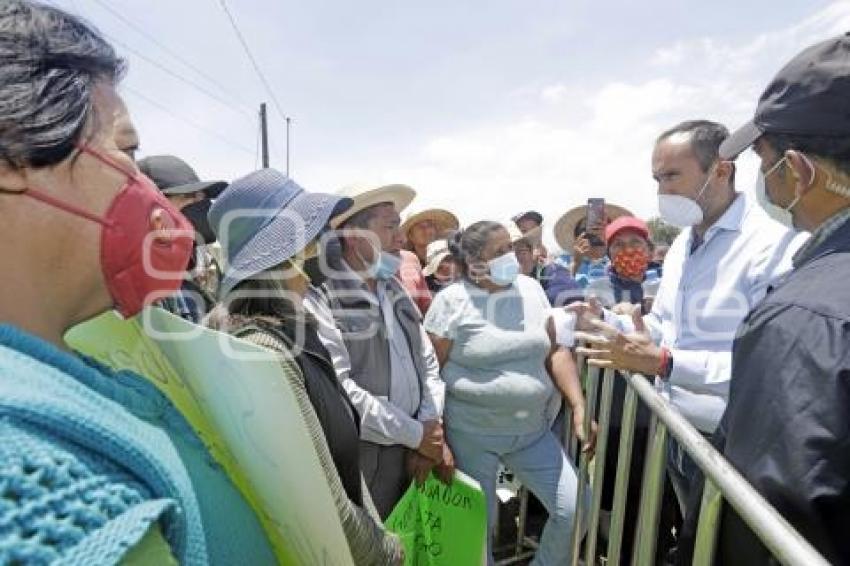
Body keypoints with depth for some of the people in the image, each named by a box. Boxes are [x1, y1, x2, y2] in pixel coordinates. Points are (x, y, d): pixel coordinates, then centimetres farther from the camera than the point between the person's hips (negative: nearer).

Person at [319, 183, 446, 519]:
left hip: (409, 451, 7)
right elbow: (339, 389, -25)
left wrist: (431, 429, -3)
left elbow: (428, 361, 10)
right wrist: (416, 434, -14)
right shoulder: (322, 294, -18)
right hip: (358, 455, -7)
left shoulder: (394, 288, 8)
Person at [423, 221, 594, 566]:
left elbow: (554, 352, 6)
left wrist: (579, 407, -3)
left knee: (576, 509, 6)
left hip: (532, 429, 4)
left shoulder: (531, 289, 3)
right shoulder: (452, 301, -11)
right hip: (471, 433, -4)